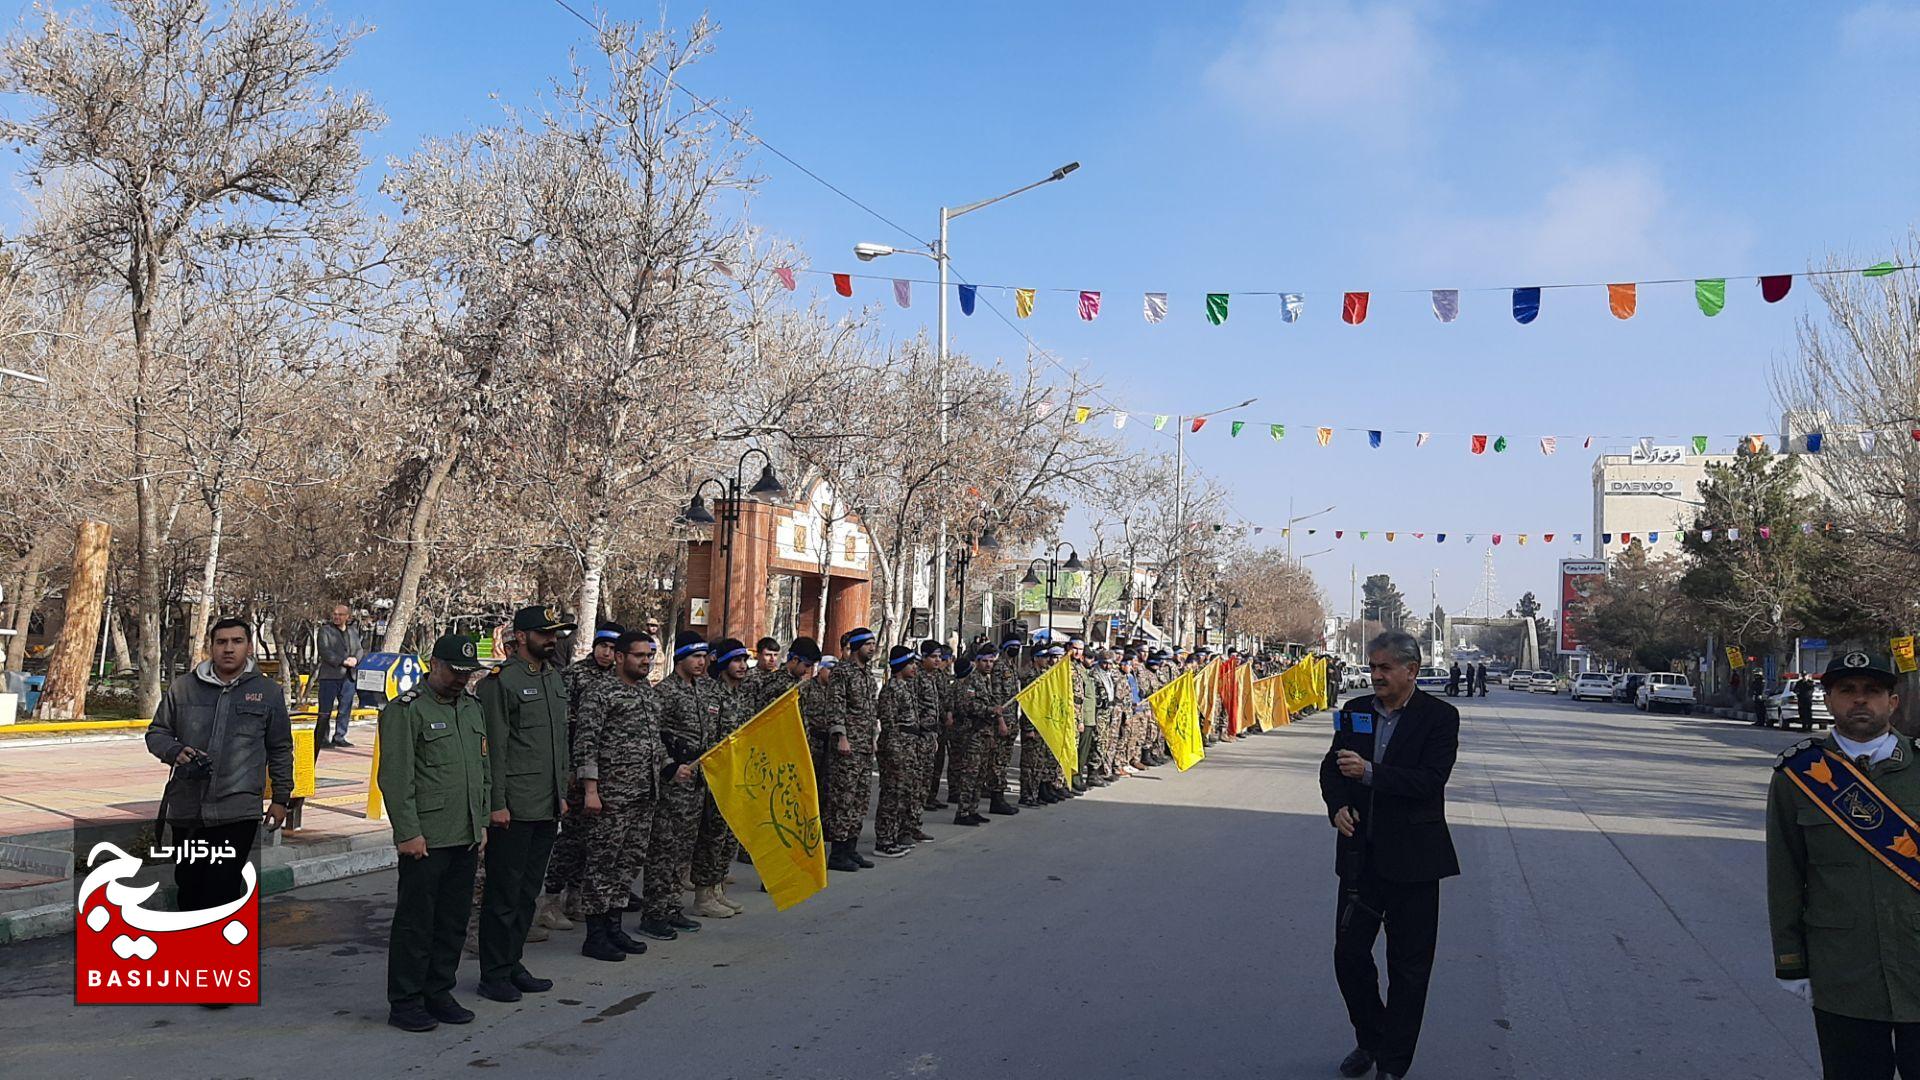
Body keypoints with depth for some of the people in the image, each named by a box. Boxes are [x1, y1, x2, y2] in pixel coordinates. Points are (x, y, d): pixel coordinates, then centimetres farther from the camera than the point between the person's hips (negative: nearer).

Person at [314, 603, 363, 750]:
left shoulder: (354, 630, 15)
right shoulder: (325, 629, 0)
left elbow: (359, 649, 15)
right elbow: (324, 651, -10)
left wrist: (355, 659, -8)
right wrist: (343, 661, -17)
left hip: (348, 676, 5)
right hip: (330, 675, -5)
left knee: (345, 708, 8)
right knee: (325, 711, -3)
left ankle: (339, 737, 17)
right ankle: (322, 739, 1)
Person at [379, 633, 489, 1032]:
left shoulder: (473, 707, 15)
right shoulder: (405, 710, -8)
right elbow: (395, 778, -12)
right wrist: (408, 833, -15)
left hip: (466, 838, 7)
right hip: (426, 840, -7)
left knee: (453, 922, 12)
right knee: (415, 922, 1)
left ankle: (438, 993, 23)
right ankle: (405, 1003, 11)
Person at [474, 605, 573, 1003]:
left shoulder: (555, 678, 14)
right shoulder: (500, 682, -11)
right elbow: (493, 747, -14)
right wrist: (497, 804, -16)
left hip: (548, 807, 8)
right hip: (514, 809, -8)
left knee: (528, 892, 15)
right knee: (503, 893, 1)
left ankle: (512, 964, 25)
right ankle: (494, 974, 11)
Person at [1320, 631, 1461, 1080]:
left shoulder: (1440, 716, -8)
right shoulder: (1355, 711, 6)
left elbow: (1431, 779, -19)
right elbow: (1331, 767, 12)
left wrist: (1369, 773, -28)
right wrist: (1338, 806, -7)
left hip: (1411, 858, -4)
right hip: (1361, 854, 4)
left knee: (1409, 966, 6)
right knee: (1349, 954, 9)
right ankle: (1370, 1040, 32)